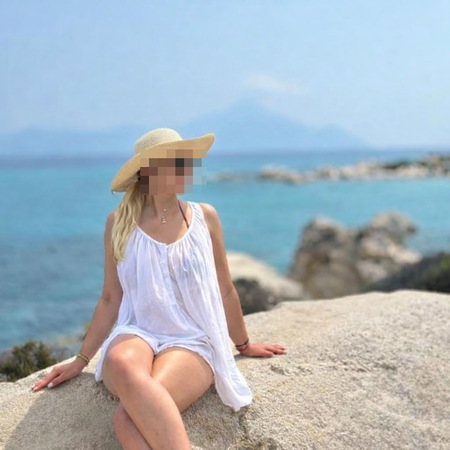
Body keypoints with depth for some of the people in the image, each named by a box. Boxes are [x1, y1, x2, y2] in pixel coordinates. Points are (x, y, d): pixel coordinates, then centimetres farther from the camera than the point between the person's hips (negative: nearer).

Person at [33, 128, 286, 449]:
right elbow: (111, 299, 11)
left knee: (129, 416, -34)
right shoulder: (120, 223, 4)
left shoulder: (204, 217, 3)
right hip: (136, 335, 1)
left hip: (191, 342, -1)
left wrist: (244, 345, 24)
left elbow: (225, 290, 15)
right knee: (122, 365, -39)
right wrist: (81, 360, 11)